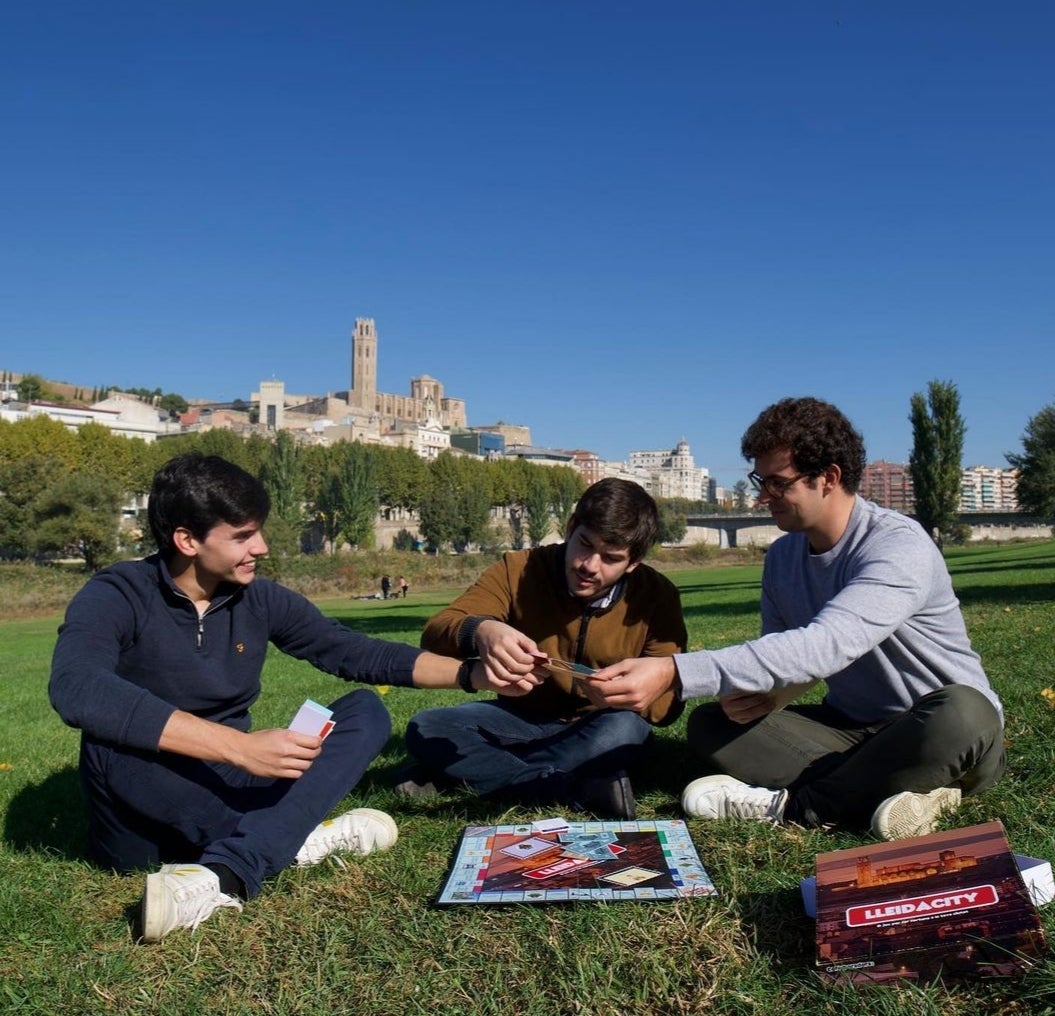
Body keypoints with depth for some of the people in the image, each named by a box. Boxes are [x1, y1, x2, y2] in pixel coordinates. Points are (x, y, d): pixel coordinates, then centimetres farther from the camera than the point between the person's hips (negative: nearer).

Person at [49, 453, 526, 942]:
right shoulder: (114, 597, -15)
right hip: (146, 821, -4)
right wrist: (241, 746, -40)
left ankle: (224, 874, -28)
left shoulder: (261, 600, 0)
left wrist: (472, 675, -9)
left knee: (364, 710, -10)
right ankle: (296, 838, -19)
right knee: (114, 742, -34)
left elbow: (356, 652, 2)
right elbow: (75, 691, -34)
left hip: (230, 790, 5)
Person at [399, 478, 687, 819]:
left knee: (625, 729, -36)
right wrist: (478, 631, -47)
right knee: (423, 730, -23)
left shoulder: (656, 596, -15)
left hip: (594, 729, 0)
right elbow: (435, 633, -22)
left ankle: (460, 772, -21)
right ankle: (586, 789, -28)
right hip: (523, 719, 1)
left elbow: (668, 702, -16)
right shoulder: (519, 570, -15)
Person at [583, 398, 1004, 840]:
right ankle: (889, 789, -22)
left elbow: (823, 647, -37)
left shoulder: (899, 547, -23)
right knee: (710, 725, -12)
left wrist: (673, 673, -45)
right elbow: (788, 658, 9)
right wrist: (760, 694, -18)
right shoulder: (782, 557, 1)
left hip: (941, 737, -5)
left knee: (961, 714, -40)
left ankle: (791, 805, -24)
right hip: (850, 729, 6)